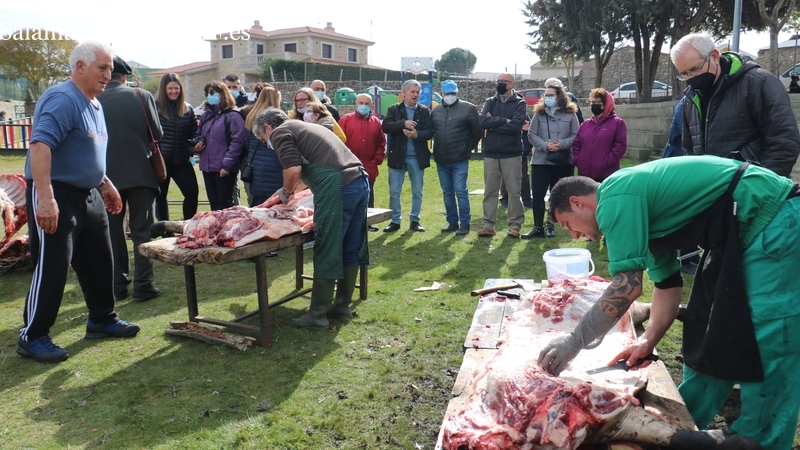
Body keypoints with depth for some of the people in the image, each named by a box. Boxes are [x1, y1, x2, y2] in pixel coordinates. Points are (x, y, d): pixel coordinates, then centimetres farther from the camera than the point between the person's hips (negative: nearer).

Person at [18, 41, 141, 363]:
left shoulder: (93, 104, 14)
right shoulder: (63, 99, -17)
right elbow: (40, 145, -28)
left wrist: (106, 184, 22)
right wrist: (45, 199, -34)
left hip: (88, 195, 9)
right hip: (56, 196, -9)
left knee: (99, 261, 14)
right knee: (52, 267, -3)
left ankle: (102, 320, 29)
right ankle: (32, 338, 11)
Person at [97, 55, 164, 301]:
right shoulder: (142, 96, -5)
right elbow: (157, 133, -2)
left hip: (107, 174, 1)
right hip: (140, 171, -1)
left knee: (113, 231, 11)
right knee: (142, 230, 6)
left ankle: (118, 286, 16)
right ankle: (143, 284, 4)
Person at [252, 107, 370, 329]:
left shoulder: (280, 132, 5)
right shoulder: (303, 127, 32)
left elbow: (293, 170, -10)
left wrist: (287, 192, 9)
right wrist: (289, 191, 42)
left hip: (338, 188, -9)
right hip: (360, 181, 9)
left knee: (327, 252, -2)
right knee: (350, 248, 15)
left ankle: (317, 315, 6)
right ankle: (343, 304, 27)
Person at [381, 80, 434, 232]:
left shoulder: (425, 111, 4)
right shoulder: (394, 109, 2)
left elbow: (429, 132, -6)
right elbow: (385, 126, -12)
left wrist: (417, 134, -24)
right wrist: (403, 123, -23)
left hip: (417, 158, 1)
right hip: (397, 157, -1)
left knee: (417, 192, 8)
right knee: (394, 192, 3)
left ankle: (414, 221, 20)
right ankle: (395, 221, 14)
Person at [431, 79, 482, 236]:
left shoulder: (468, 108, -5)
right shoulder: (436, 111, 10)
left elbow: (478, 131, -2)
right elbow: (430, 131, 19)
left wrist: (468, 147, 5)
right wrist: (438, 148, 14)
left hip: (460, 160, -5)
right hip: (441, 160, 5)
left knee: (461, 192, -4)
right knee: (447, 193, 12)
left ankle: (465, 224, 5)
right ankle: (452, 222, 22)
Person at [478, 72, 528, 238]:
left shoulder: (519, 103, 0)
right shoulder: (490, 102, 9)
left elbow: (516, 126, -16)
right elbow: (483, 121, -9)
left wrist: (494, 123, -9)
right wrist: (504, 120, -14)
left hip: (512, 154, -3)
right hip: (491, 153, 3)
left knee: (514, 191, 3)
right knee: (490, 191, 7)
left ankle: (515, 225, 10)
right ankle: (488, 225, 12)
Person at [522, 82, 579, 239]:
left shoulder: (570, 114, 2)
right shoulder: (538, 114, 5)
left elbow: (576, 136, -2)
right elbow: (531, 135, -1)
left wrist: (561, 144, -18)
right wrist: (545, 145, -17)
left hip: (563, 161, 0)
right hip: (540, 160, 0)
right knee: (538, 194, -4)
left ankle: (550, 224, 22)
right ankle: (538, 227, 3)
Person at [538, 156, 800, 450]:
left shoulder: (615, 198, -16)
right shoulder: (639, 206, 14)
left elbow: (627, 287, -22)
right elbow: (668, 284, 15)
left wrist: (574, 343, -15)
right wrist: (647, 340, 6)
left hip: (776, 225, -10)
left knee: (764, 350, -6)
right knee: (709, 334, 14)